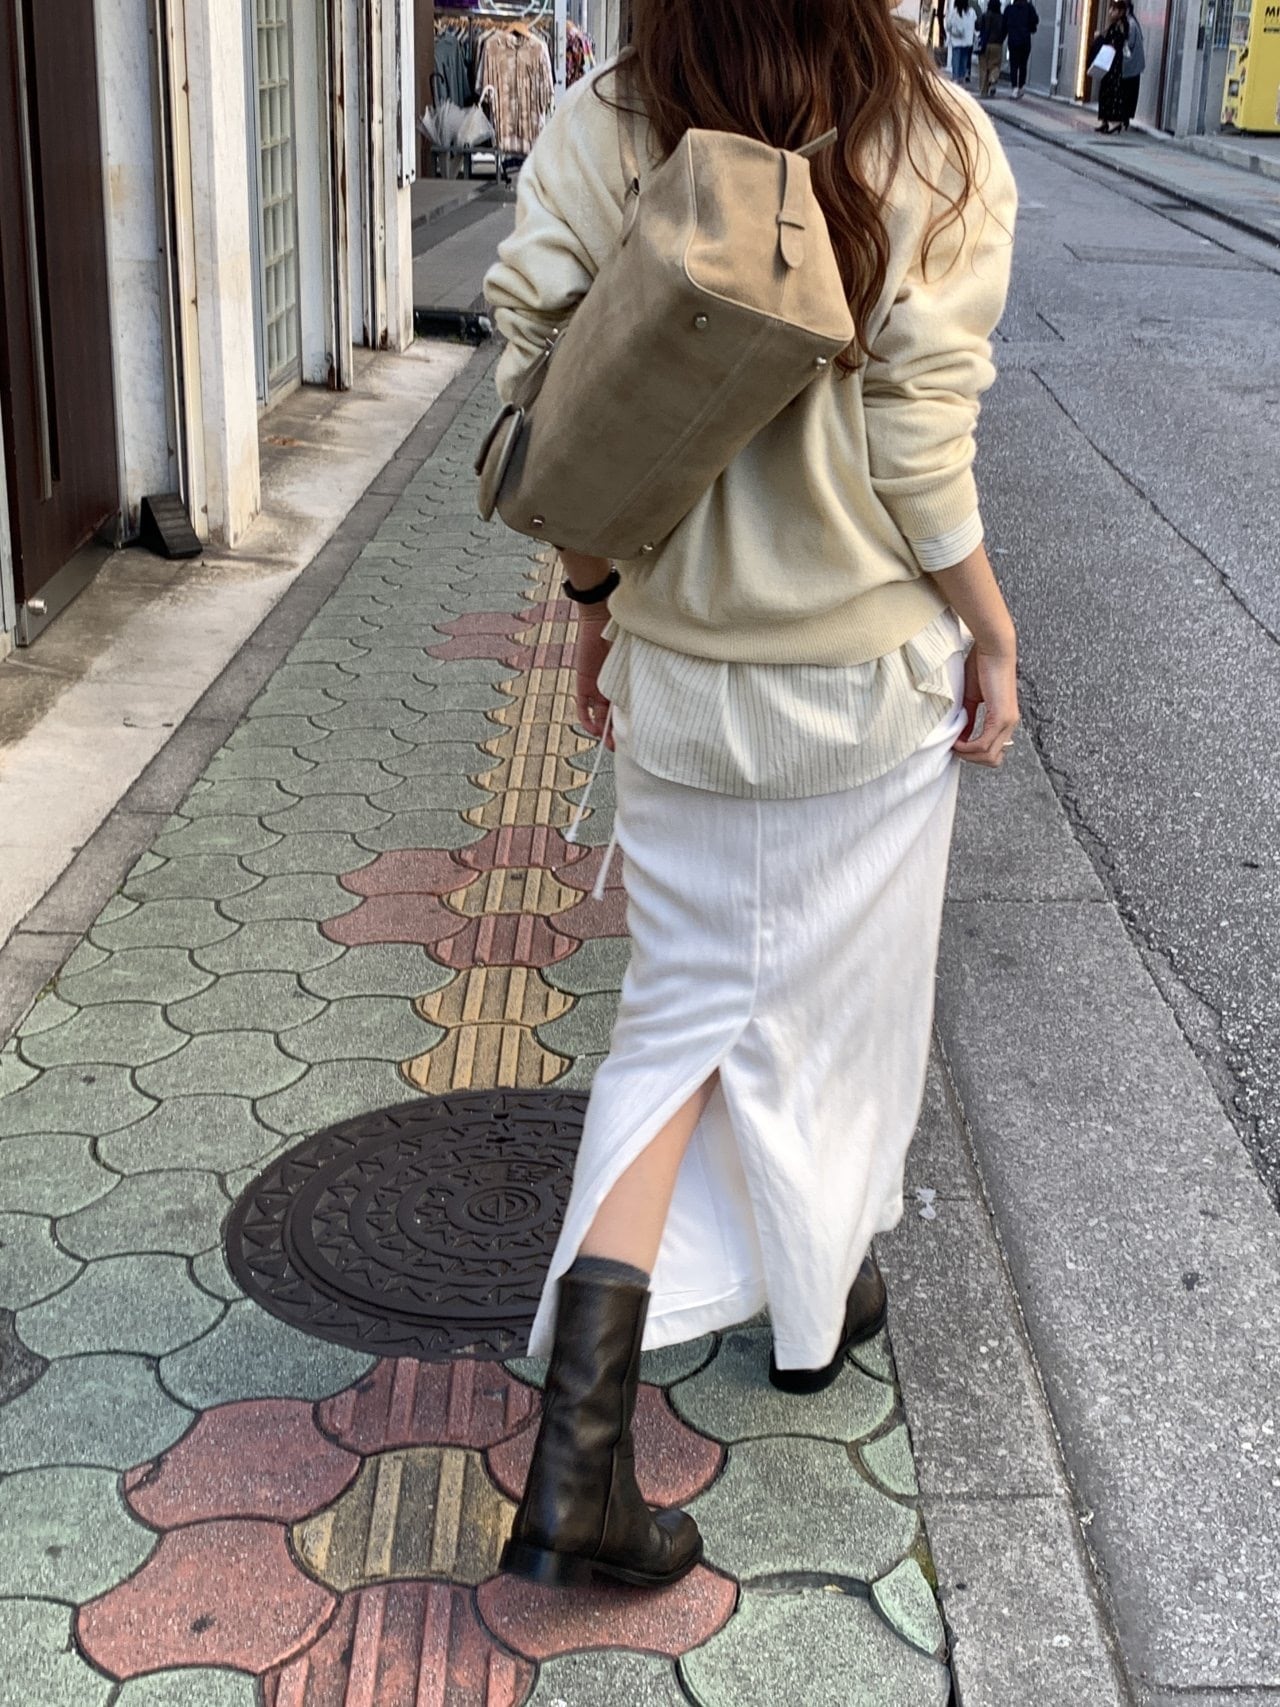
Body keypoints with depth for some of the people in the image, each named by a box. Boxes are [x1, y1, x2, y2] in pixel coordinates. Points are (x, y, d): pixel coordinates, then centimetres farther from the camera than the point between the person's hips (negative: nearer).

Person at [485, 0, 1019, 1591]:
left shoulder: (599, 130, -7)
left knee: (684, 1009, 11)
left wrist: (594, 598, 9)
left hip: (678, 669, 2)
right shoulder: (935, 146, -14)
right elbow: (919, 452, -15)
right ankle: (818, 1303, 42)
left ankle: (579, 1444, 1)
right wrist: (994, 633, 0)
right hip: (874, 669, -2)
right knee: (840, 994, 19)